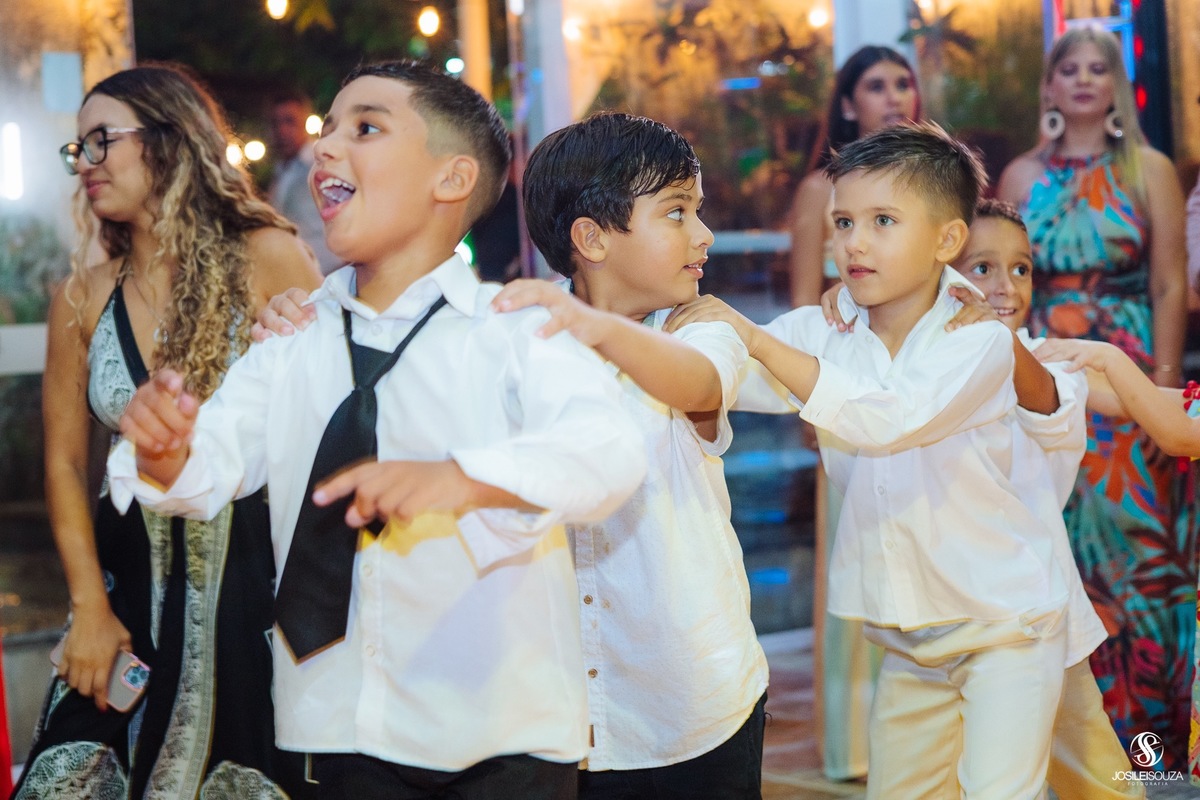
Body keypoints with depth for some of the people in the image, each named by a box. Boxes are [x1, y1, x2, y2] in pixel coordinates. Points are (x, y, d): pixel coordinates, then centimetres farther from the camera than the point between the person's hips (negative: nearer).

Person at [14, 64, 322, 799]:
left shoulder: (267, 260, -7)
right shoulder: (84, 297, 4)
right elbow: (65, 462, 8)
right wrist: (90, 608, -1)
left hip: (254, 573, -3)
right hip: (132, 583, 4)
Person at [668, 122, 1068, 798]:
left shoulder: (978, 340, -17)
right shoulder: (821, 332, -2)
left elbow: (887, 419, -33)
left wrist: (760, 341, -36)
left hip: (1004, 621, -5)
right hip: (909, 633, 5)